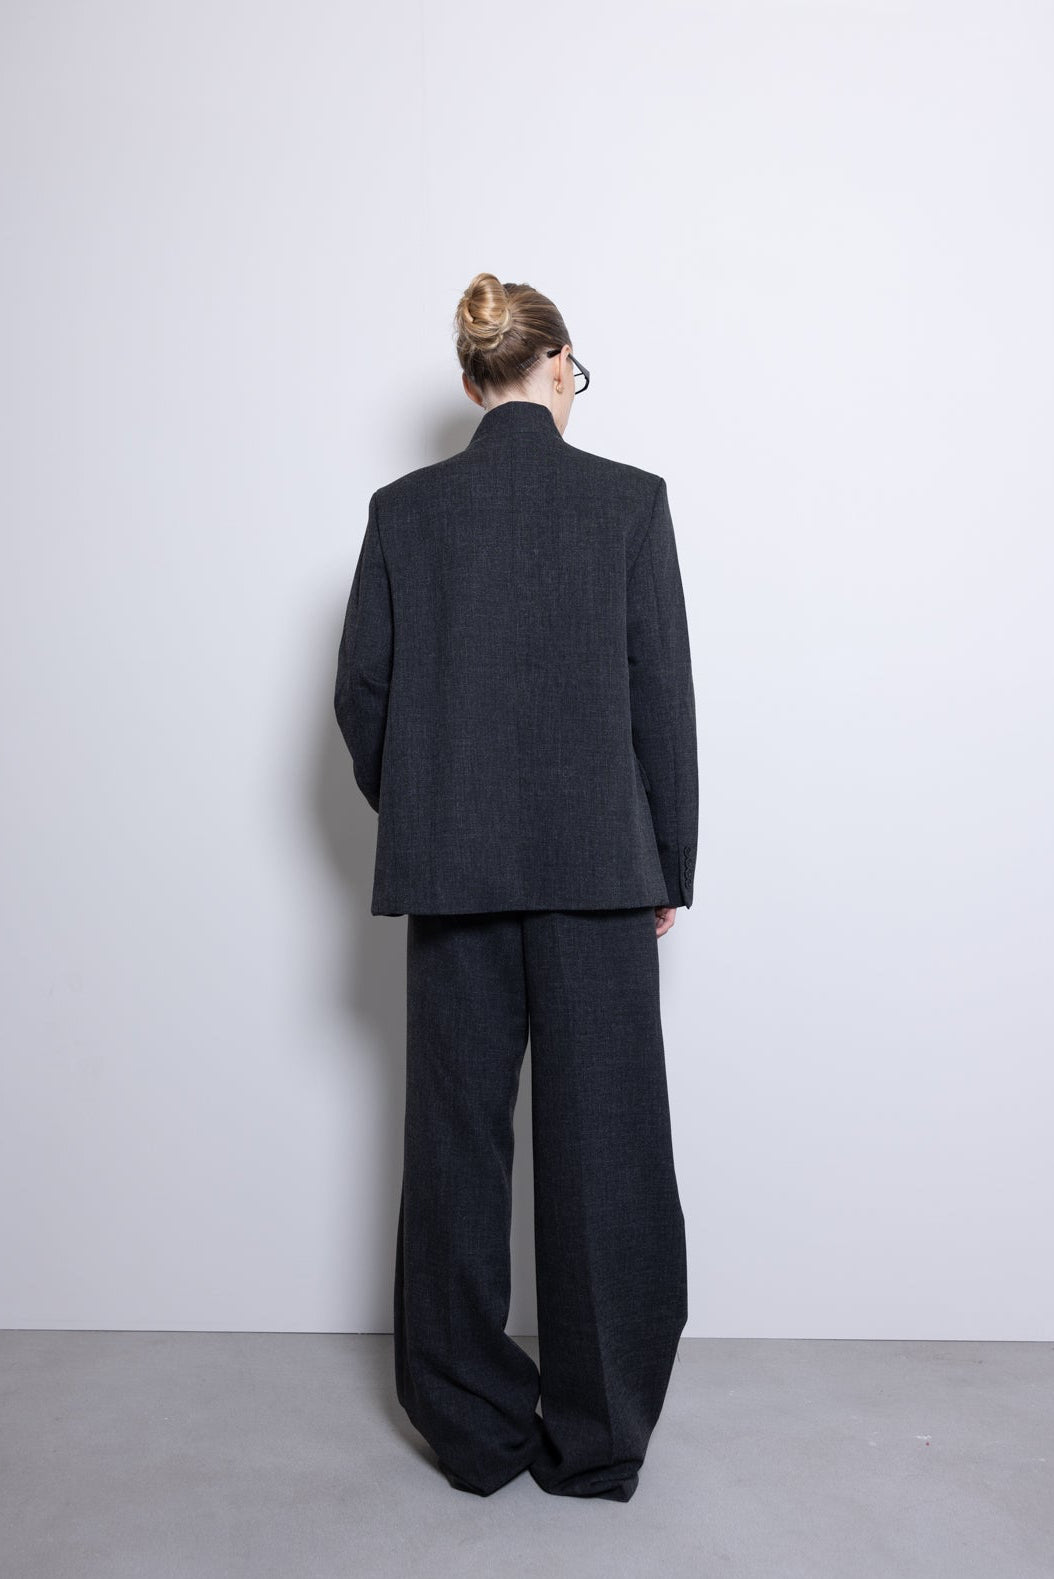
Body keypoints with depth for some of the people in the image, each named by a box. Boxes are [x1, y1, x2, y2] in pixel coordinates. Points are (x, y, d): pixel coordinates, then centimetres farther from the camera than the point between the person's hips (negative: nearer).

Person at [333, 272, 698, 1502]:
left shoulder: (404, 510, 3)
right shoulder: (629, 500, -3)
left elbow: (361, 693, 3)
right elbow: (663, 698, -3)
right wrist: (668, 869, 5)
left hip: (451, 871, 2)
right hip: (596, 865, -2)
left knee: (458, 1144, 12)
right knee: (602, 1148, 9)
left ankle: (475, 1432, 26)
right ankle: (597, 1439, 22)